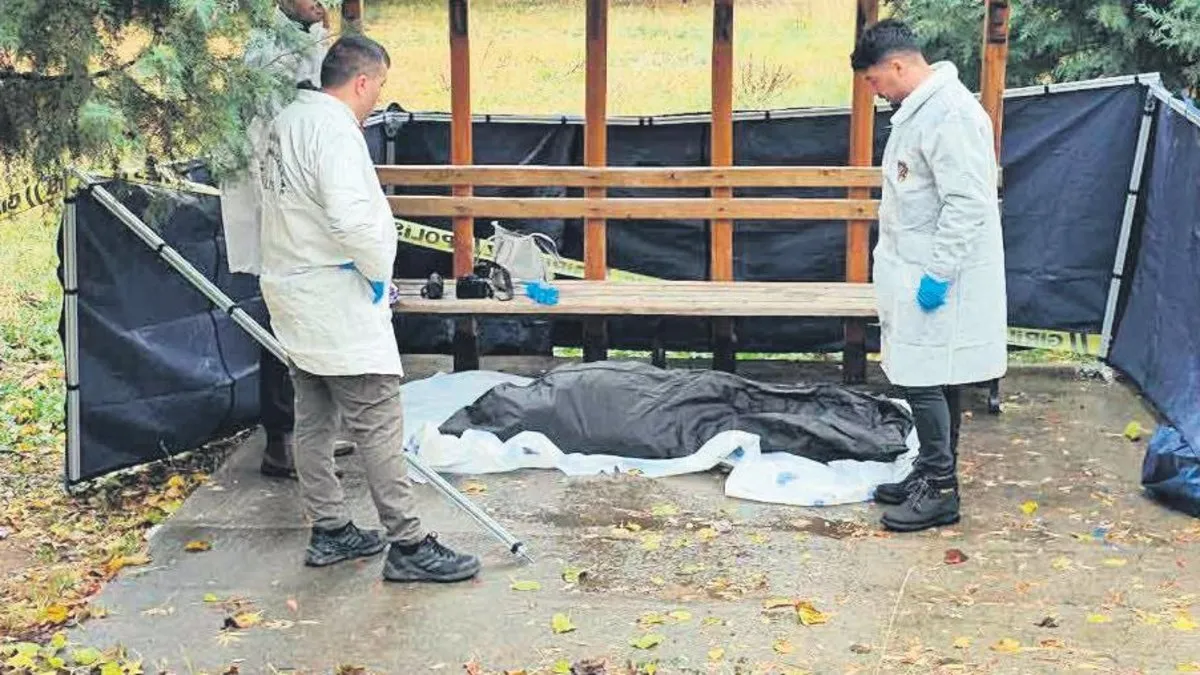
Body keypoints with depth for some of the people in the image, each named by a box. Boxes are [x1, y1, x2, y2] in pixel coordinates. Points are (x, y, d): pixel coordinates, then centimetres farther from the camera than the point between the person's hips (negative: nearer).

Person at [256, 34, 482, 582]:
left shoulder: (286, 122, 14)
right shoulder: (334, 129, -18)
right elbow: (352, 218, -30)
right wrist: (381, 270, -13)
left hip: (295, 297, 10)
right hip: (338, 305, -10)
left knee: (314, 421, 14)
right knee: (379, 424, -6)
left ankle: (330, 532, 24)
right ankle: (408, 545, -2)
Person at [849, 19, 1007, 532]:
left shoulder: (950, 114, -19)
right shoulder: (918, 109, 13)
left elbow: (967, 204, -23)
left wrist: (939, 273, -22)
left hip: (938, 281, -10)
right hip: (917, 273, 10)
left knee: (925, 381, -5)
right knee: (927, 381, 15)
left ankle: (940, 490, 5)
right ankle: (931, 475, 25)